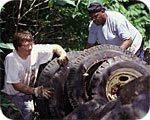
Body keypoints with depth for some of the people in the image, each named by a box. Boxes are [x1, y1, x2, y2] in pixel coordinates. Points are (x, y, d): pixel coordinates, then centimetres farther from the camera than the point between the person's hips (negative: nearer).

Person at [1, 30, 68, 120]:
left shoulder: (35, 51, -17)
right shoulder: (11, 59, -27)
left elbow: (56, 47, -7)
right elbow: (16, 85, -28)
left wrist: (63, 55, -30)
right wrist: (35, 91, -41)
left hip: (27, 95, 5)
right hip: (13, 96, -5)